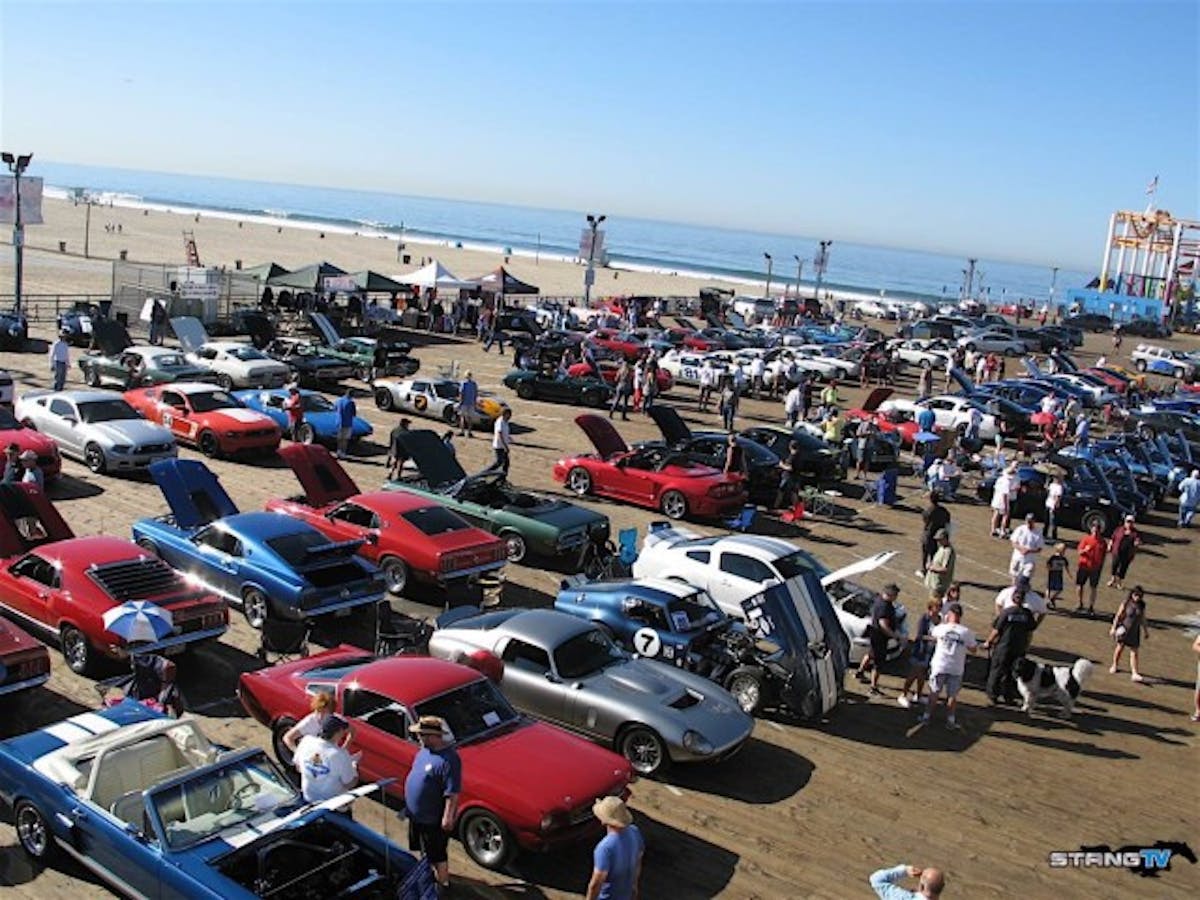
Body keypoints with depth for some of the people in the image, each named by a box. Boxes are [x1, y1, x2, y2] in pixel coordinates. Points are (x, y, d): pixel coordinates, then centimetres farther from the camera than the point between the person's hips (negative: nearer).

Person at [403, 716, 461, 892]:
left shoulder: (448, 759, -30)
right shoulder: (425, 750, -1)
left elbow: (453, 792, -28)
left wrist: (448, 817, -25)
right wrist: (409, 806, 20)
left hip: (433, 819, -9)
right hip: (418, 814, 9)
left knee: (436, 854, 8)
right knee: (425, 851, 26)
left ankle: (443, 883, 26)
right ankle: (432, 873, 46)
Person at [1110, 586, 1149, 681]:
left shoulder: (1142, 605, -1)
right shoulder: (1126, 603, -12)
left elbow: (1143, 619, 10)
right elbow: (1118, 615, -9)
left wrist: (1146, 631, 14)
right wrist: (1114, 628, -12)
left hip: (1135, 630, 2)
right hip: (1124, 629, -2)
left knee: (1134, 652, -2)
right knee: (1120, 647, 13)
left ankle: (1134, 673, -4)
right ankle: (1115, 665, 35)